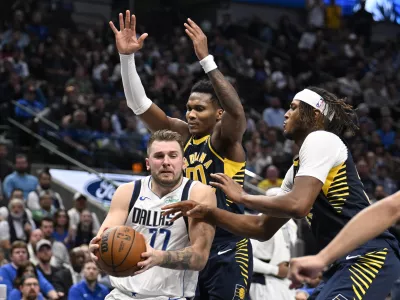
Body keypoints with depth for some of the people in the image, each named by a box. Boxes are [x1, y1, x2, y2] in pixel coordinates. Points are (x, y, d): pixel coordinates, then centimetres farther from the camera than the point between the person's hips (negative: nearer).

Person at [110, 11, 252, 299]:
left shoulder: (225, 139, -6)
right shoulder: (183, 135, 10)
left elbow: (237, 111, -28)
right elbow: (140, 104, 4)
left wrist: (206, 59, -33)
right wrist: (127, 57, -9)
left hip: (227, 253, -6)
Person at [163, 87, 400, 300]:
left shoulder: (320, 139, -7)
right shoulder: (298, 169, 22)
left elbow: (298, 205, -21)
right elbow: (263, 228, 27)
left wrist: (242, 197, -6)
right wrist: (208, 213, 19)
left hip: (369, 258, -10)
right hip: (344, 263, 10)